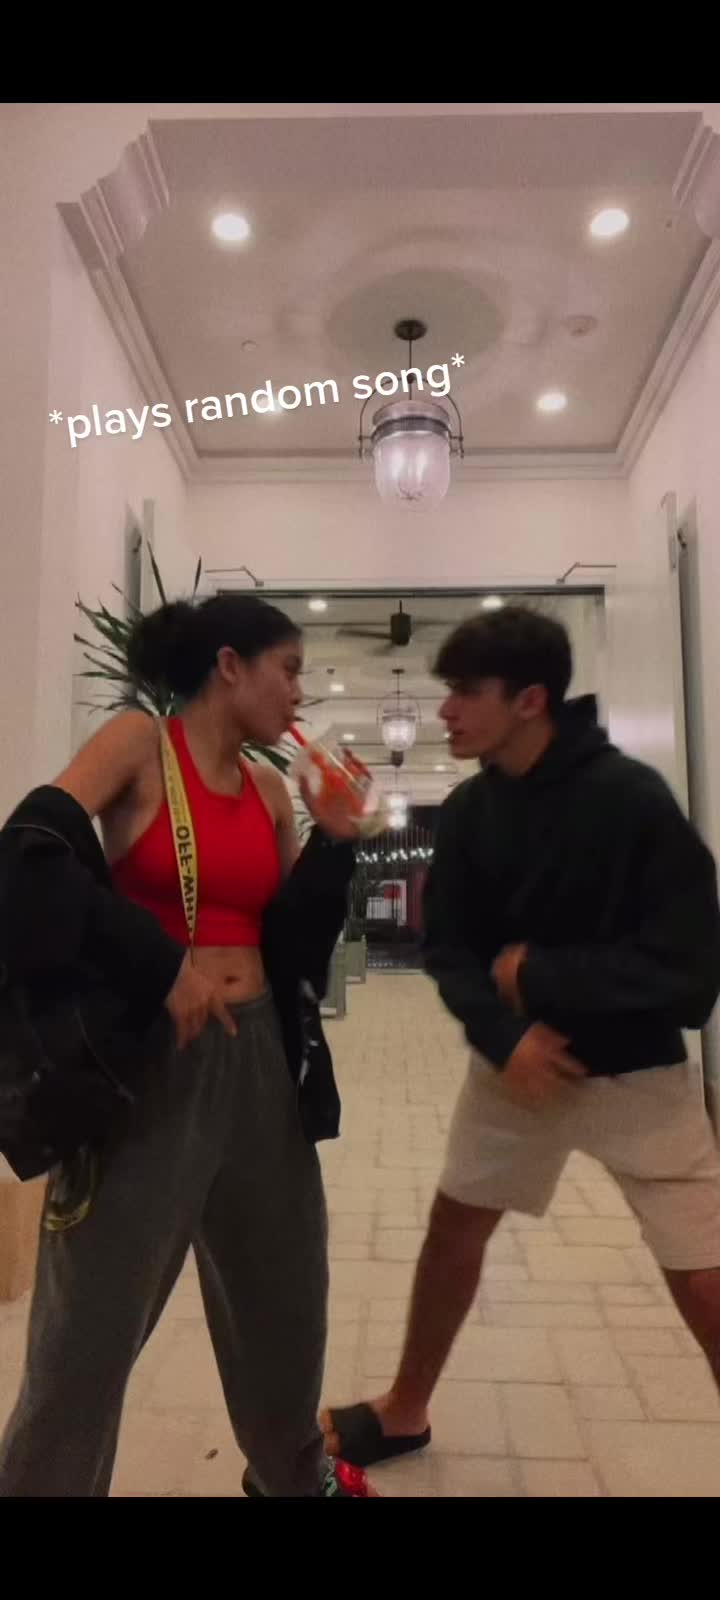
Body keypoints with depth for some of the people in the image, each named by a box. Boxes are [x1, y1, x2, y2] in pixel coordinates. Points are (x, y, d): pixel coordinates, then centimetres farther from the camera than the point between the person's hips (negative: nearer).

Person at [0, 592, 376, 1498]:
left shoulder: (269, 789, 8)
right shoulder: (139, 742, -6)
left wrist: (335, 838, -2)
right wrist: (162, 964, -19)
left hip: (256, 1055, 6)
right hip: (147, 1052, -6)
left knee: (284, 1287, 21)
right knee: (92, 1319, 7)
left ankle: (293, 1471, 47)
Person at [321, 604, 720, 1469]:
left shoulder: (631, 797, -20)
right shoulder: (469, 810, -6)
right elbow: (449, 949, -2)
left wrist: (536, 973, -18)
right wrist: (506, 1035, -19)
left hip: (637, 1071, -4)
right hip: (518, 1056, 4)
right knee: (453, 1226, 15)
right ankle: (405, 1411, 41)